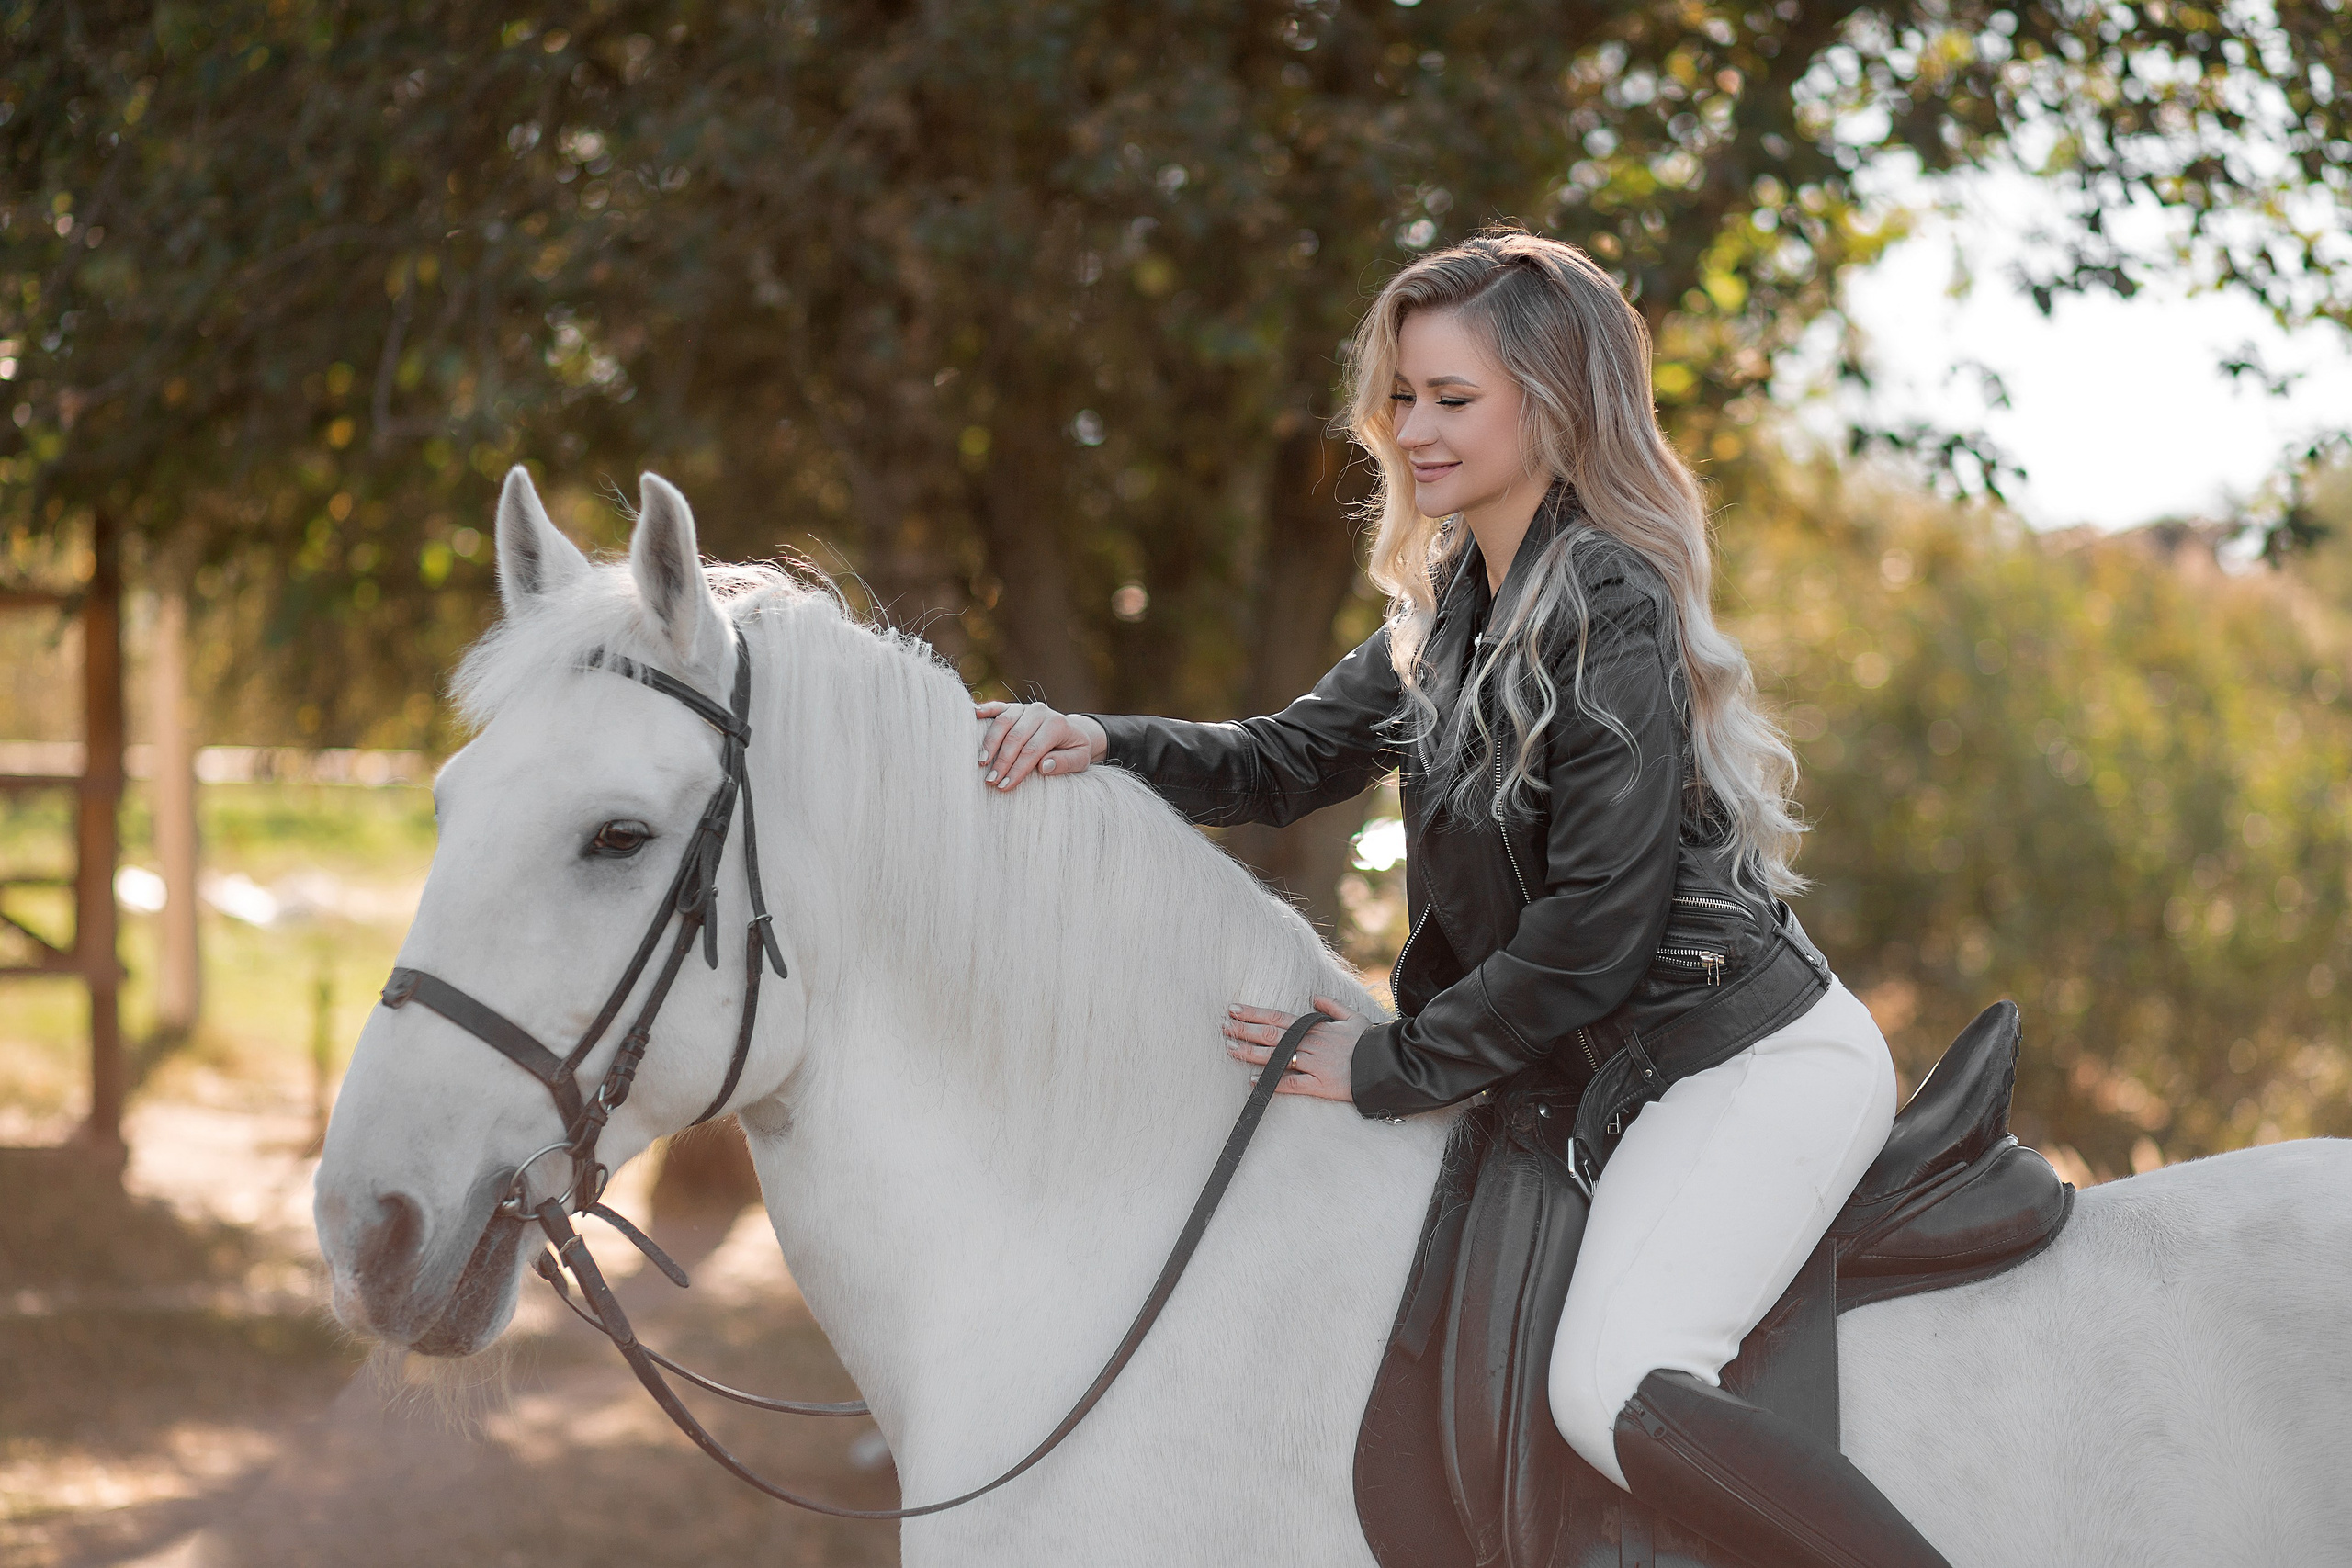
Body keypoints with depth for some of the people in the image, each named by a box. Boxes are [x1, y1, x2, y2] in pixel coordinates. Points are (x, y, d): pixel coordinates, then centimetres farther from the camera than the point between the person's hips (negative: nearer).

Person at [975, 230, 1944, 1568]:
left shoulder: (1610, 611, -17)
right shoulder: (1455, 606, 11)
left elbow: (1595, 933, -20)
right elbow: (1291, 762, 15)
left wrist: (1395, 1066, -11)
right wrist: (1103, 744, -2)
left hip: (1751, 1058, -10)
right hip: (1612, 1070, 10)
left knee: (1612, 1391, -28)